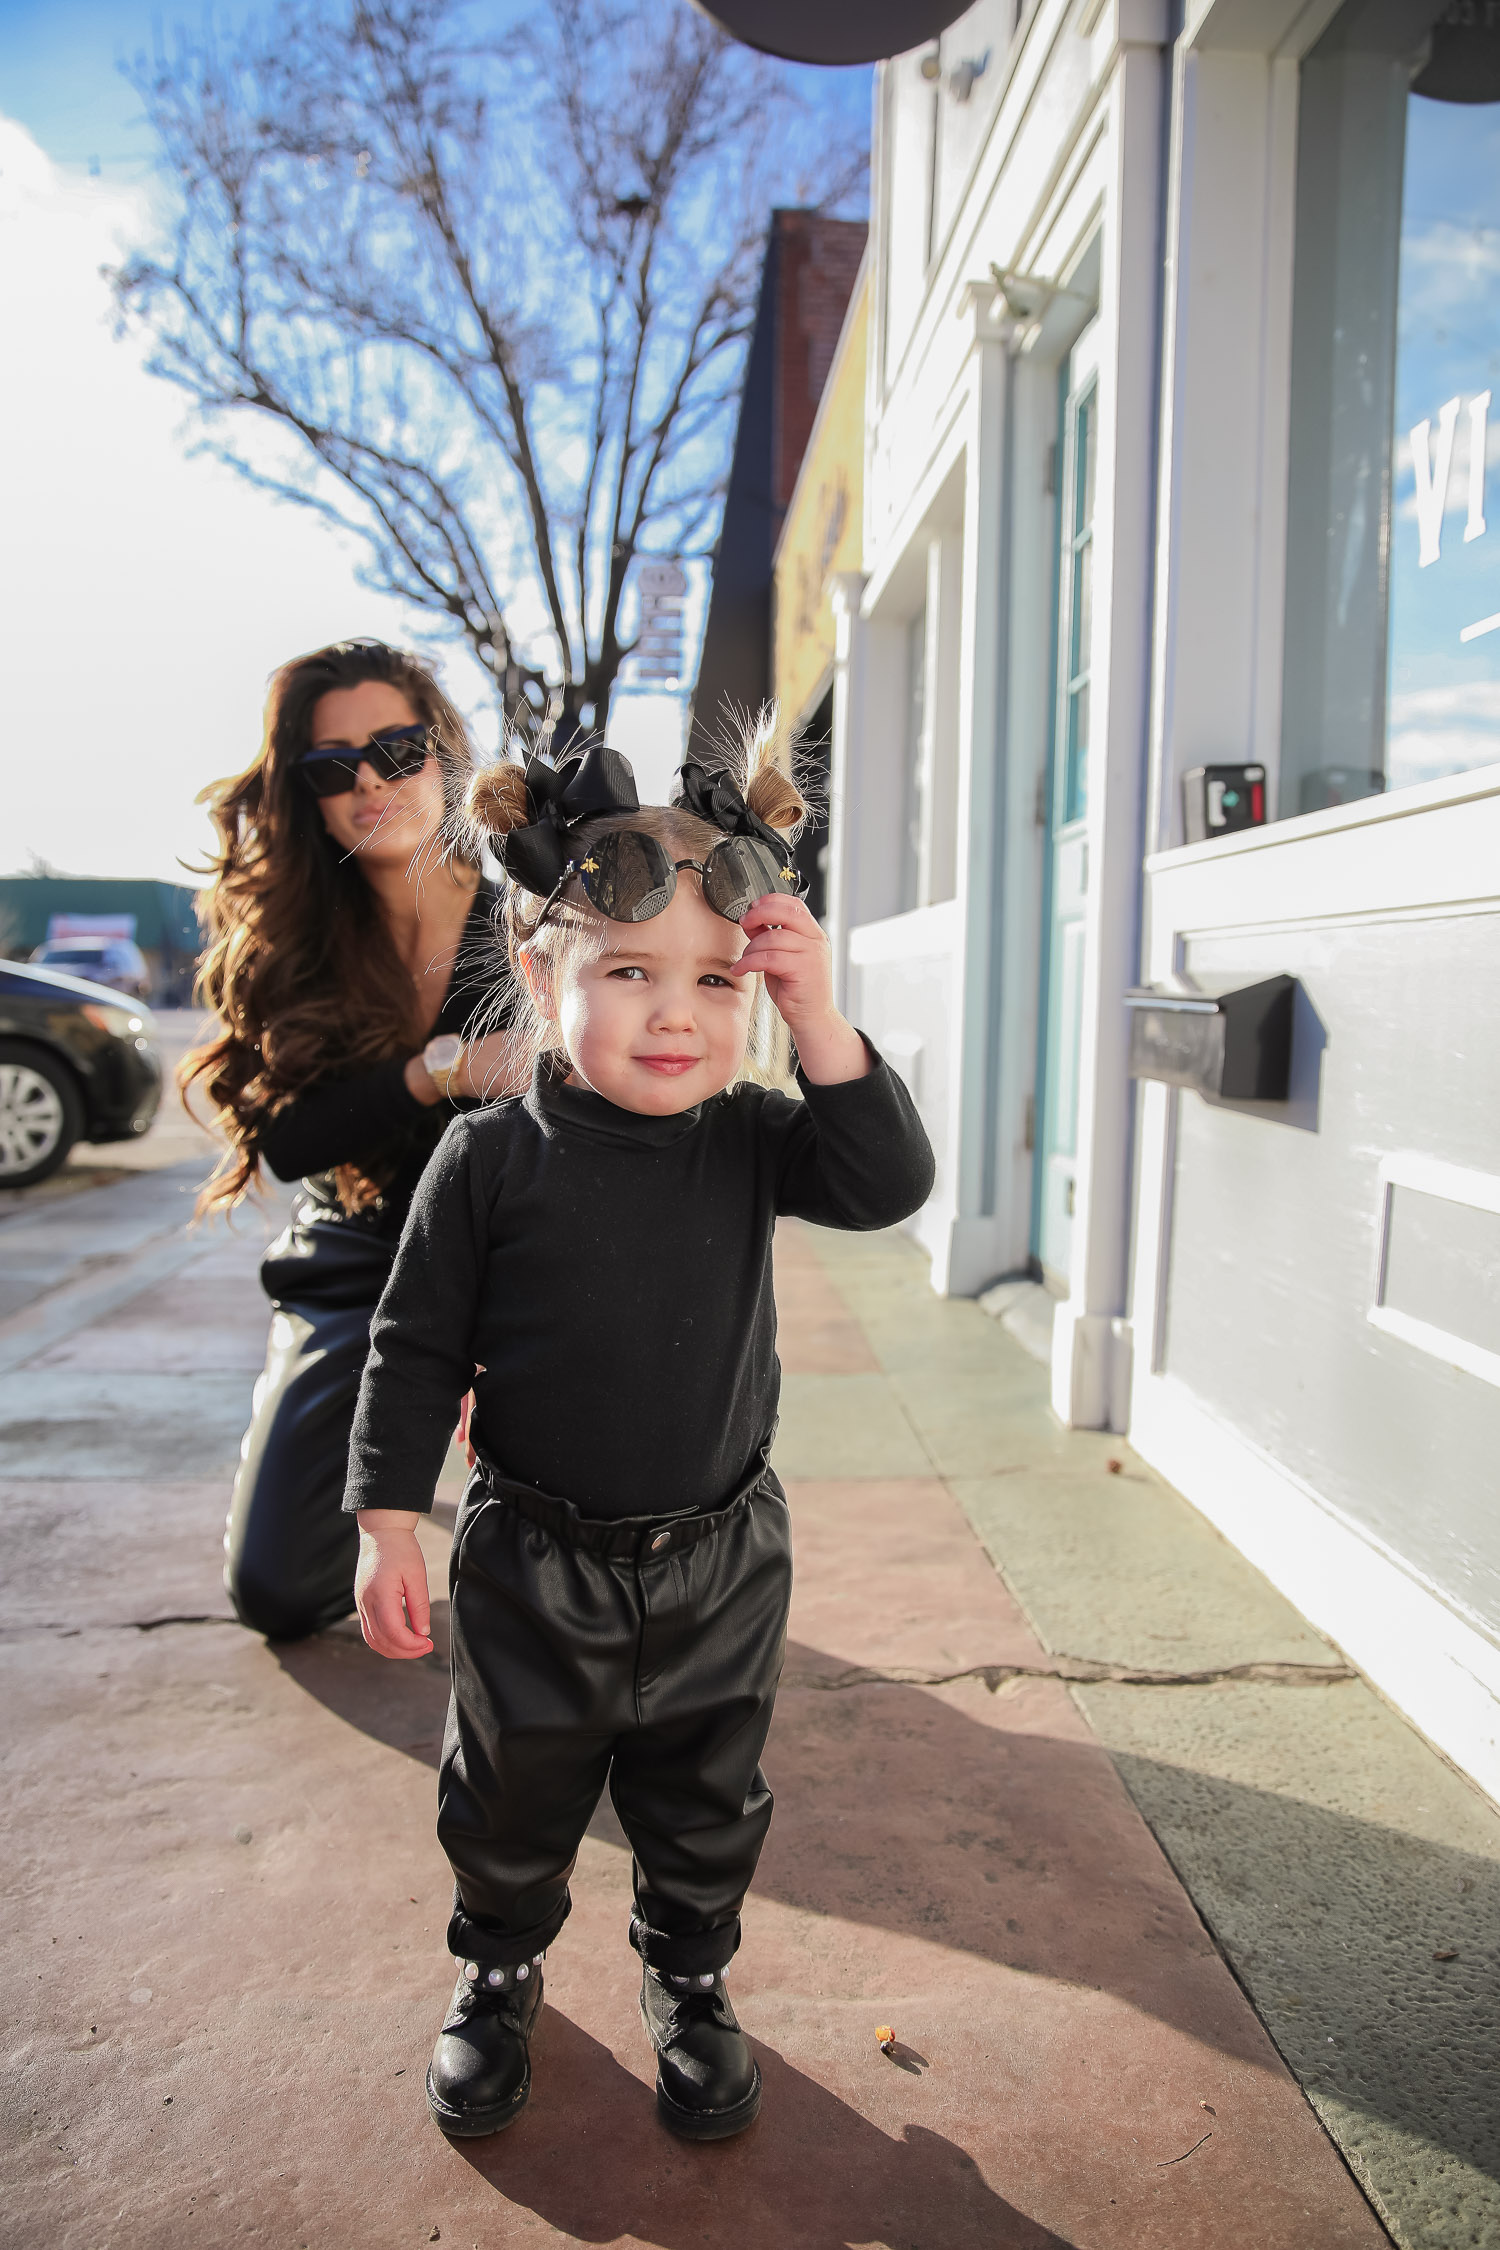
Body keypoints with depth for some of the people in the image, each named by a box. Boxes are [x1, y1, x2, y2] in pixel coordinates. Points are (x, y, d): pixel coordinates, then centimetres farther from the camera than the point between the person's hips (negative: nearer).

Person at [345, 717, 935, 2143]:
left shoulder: (751, 1139, -7)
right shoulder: (491, 1158, -14)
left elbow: (888, 1183, -20)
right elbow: (418, 1348, -8)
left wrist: (817, 1020, -28)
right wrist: (388, 1528, -9)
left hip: (719, 1559, 2)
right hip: (533, 1565, -1)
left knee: (705, 1809, 20)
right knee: (510, 1803, 20)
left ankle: (690, 1984, 46)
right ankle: (497, 1973, 48)